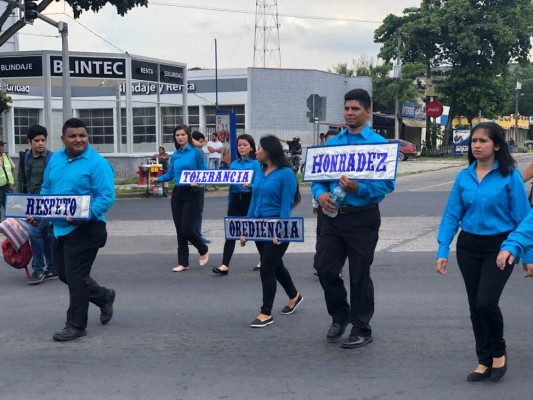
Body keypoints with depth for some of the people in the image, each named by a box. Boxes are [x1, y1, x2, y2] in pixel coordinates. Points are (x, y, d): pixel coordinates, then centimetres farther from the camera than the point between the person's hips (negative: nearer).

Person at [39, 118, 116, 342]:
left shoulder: (97, 163, -13)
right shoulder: (54, 159, 9)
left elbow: (107, 197, -19)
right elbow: (46, 189, 18)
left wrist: (85, 214, -32)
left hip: (85, 229, -8)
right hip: (59, 228, 8)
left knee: (75, 277, -4)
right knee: (65, 275, 17)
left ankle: (76, 326, 11)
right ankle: (104, 297, 37)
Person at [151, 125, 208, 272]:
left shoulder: (196, 152, -7)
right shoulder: (175, 155, 9)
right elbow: (170, 174, 12)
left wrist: (198, 182, -25)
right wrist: (158, 179, -5)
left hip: (191, 194, -5)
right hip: (177, 194, 6)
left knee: (186, 228, -9)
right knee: (179, 230, 6)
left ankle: (203, 250, 19)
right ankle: (183, 263, 15)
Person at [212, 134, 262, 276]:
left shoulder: (255, 164, -5)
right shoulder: (234, 164, 12)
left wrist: (249, 185, -35)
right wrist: (229, 204, 16)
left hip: (250, 200, -4)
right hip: (235, 200, 5)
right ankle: (225, 265, -11)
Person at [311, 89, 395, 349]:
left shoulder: (378, 144, -6)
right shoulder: (332, 143, 9)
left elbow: (387, 184, -12)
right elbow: (318, 176, 12)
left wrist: (358, 188, -26)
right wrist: (320, 194, -10)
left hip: (362, 218, -5)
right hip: (334, 215, 5)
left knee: (359, 275, 4)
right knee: (325, 268, 4)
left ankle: (361, 330, 20)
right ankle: (340, 315, 29)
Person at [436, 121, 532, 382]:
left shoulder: (510, 176, -9)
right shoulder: (464, 177, 2)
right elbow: (451, 215, 4)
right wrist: (442, 251, -2)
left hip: (499, 247, -4)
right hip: (469, 247, 4)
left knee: (486, 302, -15)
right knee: (475, 307, 9)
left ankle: (499, 353, 11)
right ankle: (484, 361, 24)